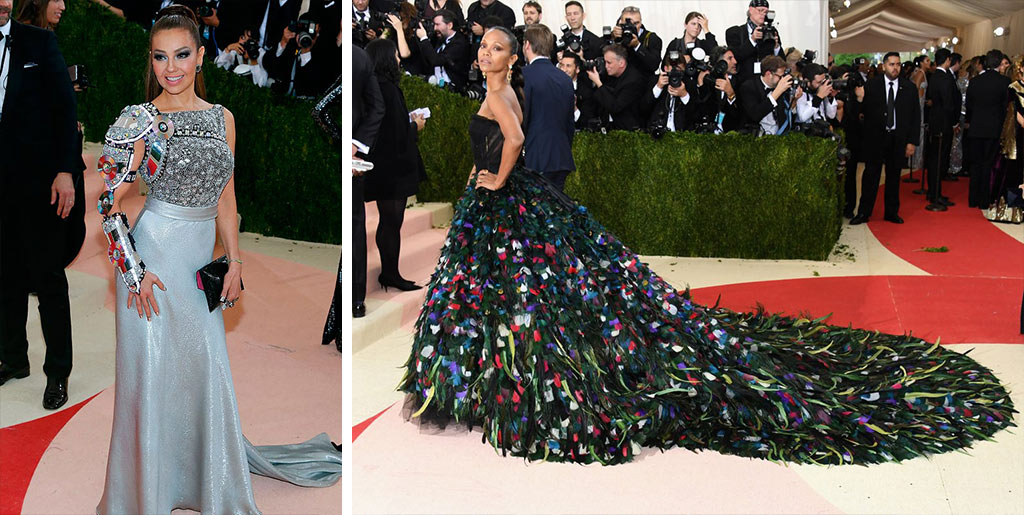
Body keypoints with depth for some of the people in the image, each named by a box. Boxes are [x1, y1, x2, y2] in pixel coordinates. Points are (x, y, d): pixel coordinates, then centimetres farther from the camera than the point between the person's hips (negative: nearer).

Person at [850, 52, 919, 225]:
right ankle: (863, 212, 9)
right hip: (875, 137, -2)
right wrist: (860, 100, -24)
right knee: (871, 175, 2)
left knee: (894, 176, 10)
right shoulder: (871, 85, -1)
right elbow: (863, 110, -2)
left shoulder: (909, 88, 4)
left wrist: (912, 142, -1)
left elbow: (915, 117, 5)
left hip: (898, 139, 2)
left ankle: (892, 212, 21)